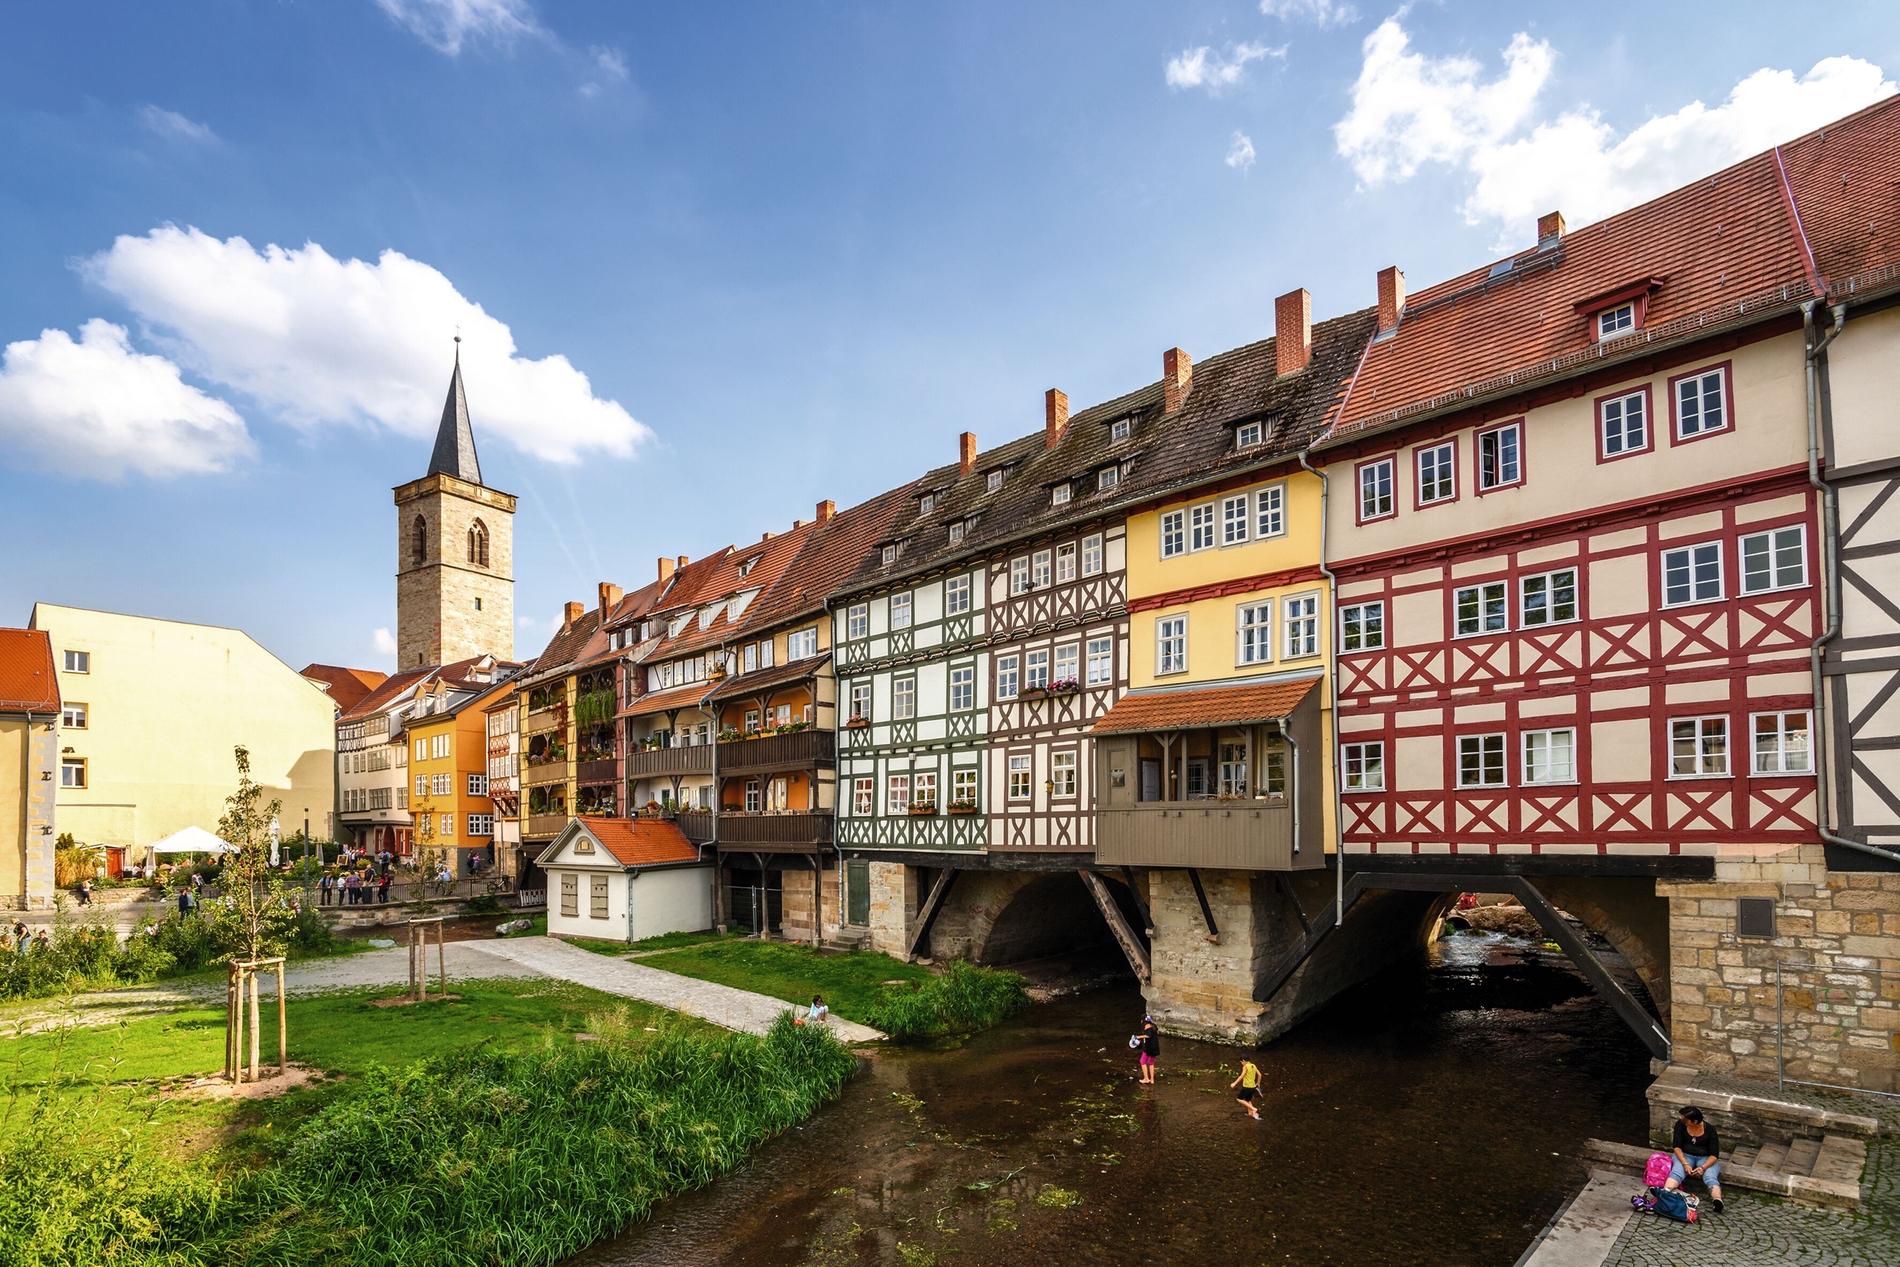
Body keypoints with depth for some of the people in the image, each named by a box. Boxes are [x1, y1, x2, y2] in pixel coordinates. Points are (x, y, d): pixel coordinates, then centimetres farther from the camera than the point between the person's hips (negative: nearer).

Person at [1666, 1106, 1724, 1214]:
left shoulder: (1710, 1130, -10)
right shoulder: (1680, 1125, -5)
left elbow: (1714, 1155, -11)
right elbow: (1677, 1147, -7)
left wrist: (1703, 1167, -28)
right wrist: (1685, 1164, -24)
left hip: (1706, 1158, 1)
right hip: (1685, 1156, 0)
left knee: (1710, 1176, -34)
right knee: (1676, 1172, -32)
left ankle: (1718, 1201, -61)